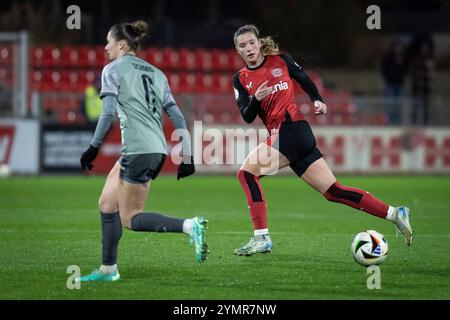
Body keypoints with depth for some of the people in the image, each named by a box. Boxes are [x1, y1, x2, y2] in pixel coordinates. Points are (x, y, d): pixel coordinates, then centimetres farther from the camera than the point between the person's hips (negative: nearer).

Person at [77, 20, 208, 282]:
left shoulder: (113, 69, 0)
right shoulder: (156, 73, 19)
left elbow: (108, 113, -12)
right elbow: (178, 118, 14)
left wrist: (94, 147, -6)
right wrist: (187, 158, 14)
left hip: (138, 150, -8)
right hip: (158, 150, 8)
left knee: (130, 219, -2)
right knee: (107, 203, 15)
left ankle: (190, 226, -20)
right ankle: (108, 269, 16)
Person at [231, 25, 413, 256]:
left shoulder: (280, 61, 4)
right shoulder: (241, 79, 13)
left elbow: (304, 79, 16)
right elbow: (247, 117, 6)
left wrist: (317, 100, 0)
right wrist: (255, 100, -14)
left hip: (292, 129, -5)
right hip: (280, 135, 6)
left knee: (246, 171, -17)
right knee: (332, 191, 4)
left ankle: (261, 237, -16)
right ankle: (394, 214, 9)